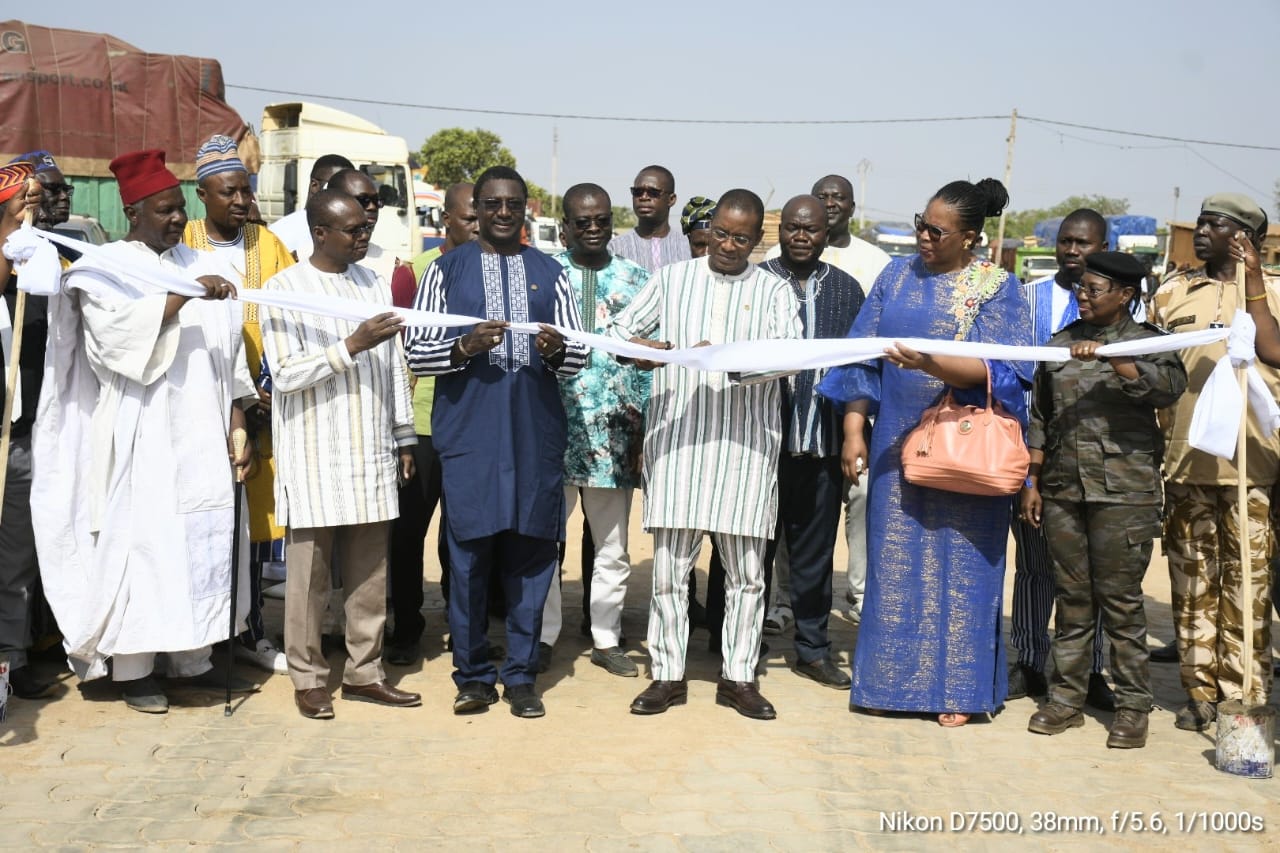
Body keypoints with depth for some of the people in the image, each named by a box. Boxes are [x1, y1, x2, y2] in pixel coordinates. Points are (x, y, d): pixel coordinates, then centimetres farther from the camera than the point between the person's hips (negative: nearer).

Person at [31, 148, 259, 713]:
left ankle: (191, 659, 18)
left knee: (204, 542, 6)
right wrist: (184, 294, -25)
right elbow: (122, 334, -21)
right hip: (140, 440, -5)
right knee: (139, 543, 0)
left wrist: (238, 428, 7)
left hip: (202, 439, 5)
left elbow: (229, 356, 12)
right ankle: (131, 668, 12)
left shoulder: (198, 267, 12)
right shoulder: (103, 271, -2)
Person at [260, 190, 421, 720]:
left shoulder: (375, 285, 11)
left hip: (371, 453, 5)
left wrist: (404, 438, 13)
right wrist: (352, 345, -19)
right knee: (309, 572, 2)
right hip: (315, 455, -4)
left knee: (370, 570, 8)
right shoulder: (284, 288, -4)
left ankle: (364, 672, 19)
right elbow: (285, 375, -12)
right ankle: (308, 677, 15)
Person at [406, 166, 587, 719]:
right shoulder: (447, 270, 7)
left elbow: (579, 357, 8)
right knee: (468, 555, 1)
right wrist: (464, 348, -17)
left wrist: (556, 349, -14)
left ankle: (521, 676, 16)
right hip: (467, 435, -1)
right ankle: (473, 675, 15)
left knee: (530, 554, 4)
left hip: (536, 435, 2)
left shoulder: (550, 273, 12)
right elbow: (416, 354, 1)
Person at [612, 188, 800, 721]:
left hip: (746, 444, 0)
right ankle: (668, 675, 13)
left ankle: (738, 676, 16)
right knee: (669, 566, 3)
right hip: (676, 440, 0)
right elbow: (619, 331, 8)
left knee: (745, 570, 5)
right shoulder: (672, 279, 12)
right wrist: (639, 349, -16)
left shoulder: (774, 291, 8)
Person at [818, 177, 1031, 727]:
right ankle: (891, 680, 18)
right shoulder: (897, 275, 8)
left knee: (959, 564, 3)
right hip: (896, 444, 3)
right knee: (894, 561, 7)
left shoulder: (998, 288, -3)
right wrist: (854, 430, -1)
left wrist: (930, 364, -29)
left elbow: (997, 371, -13)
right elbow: (865, 357, 7)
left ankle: (957, 688, 15)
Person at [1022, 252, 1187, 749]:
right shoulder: (1061, 343, 13)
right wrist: (1032, 483, 13)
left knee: (1121, 599, -1)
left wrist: (1111, 357, -29)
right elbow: (1040, 419, 16)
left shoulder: (1146, 343, 2)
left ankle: (1133, 707, 9)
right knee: (1072, 597, 9)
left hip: (1124, 492, -4)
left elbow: (1169, 387, -20)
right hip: (1063, 487, 4)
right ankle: (1067, 698, 17)